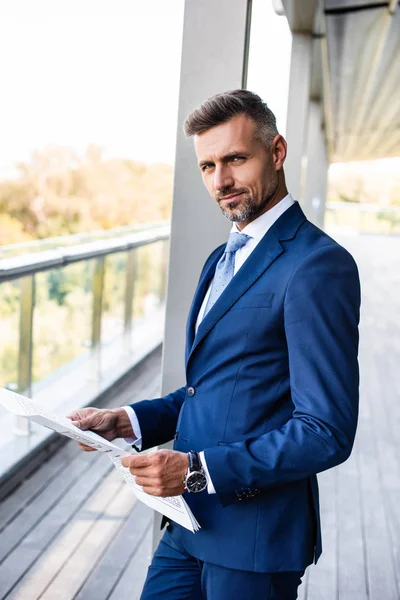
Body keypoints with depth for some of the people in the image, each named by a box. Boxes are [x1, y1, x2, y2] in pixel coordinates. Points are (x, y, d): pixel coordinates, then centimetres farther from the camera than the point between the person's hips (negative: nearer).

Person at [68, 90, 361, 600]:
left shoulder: (318, 265, -18)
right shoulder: (223, 259, 12)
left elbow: (327, 433, -21)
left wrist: (198, 470, -23)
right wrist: (127, 422, 1)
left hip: (253, 539, -7)